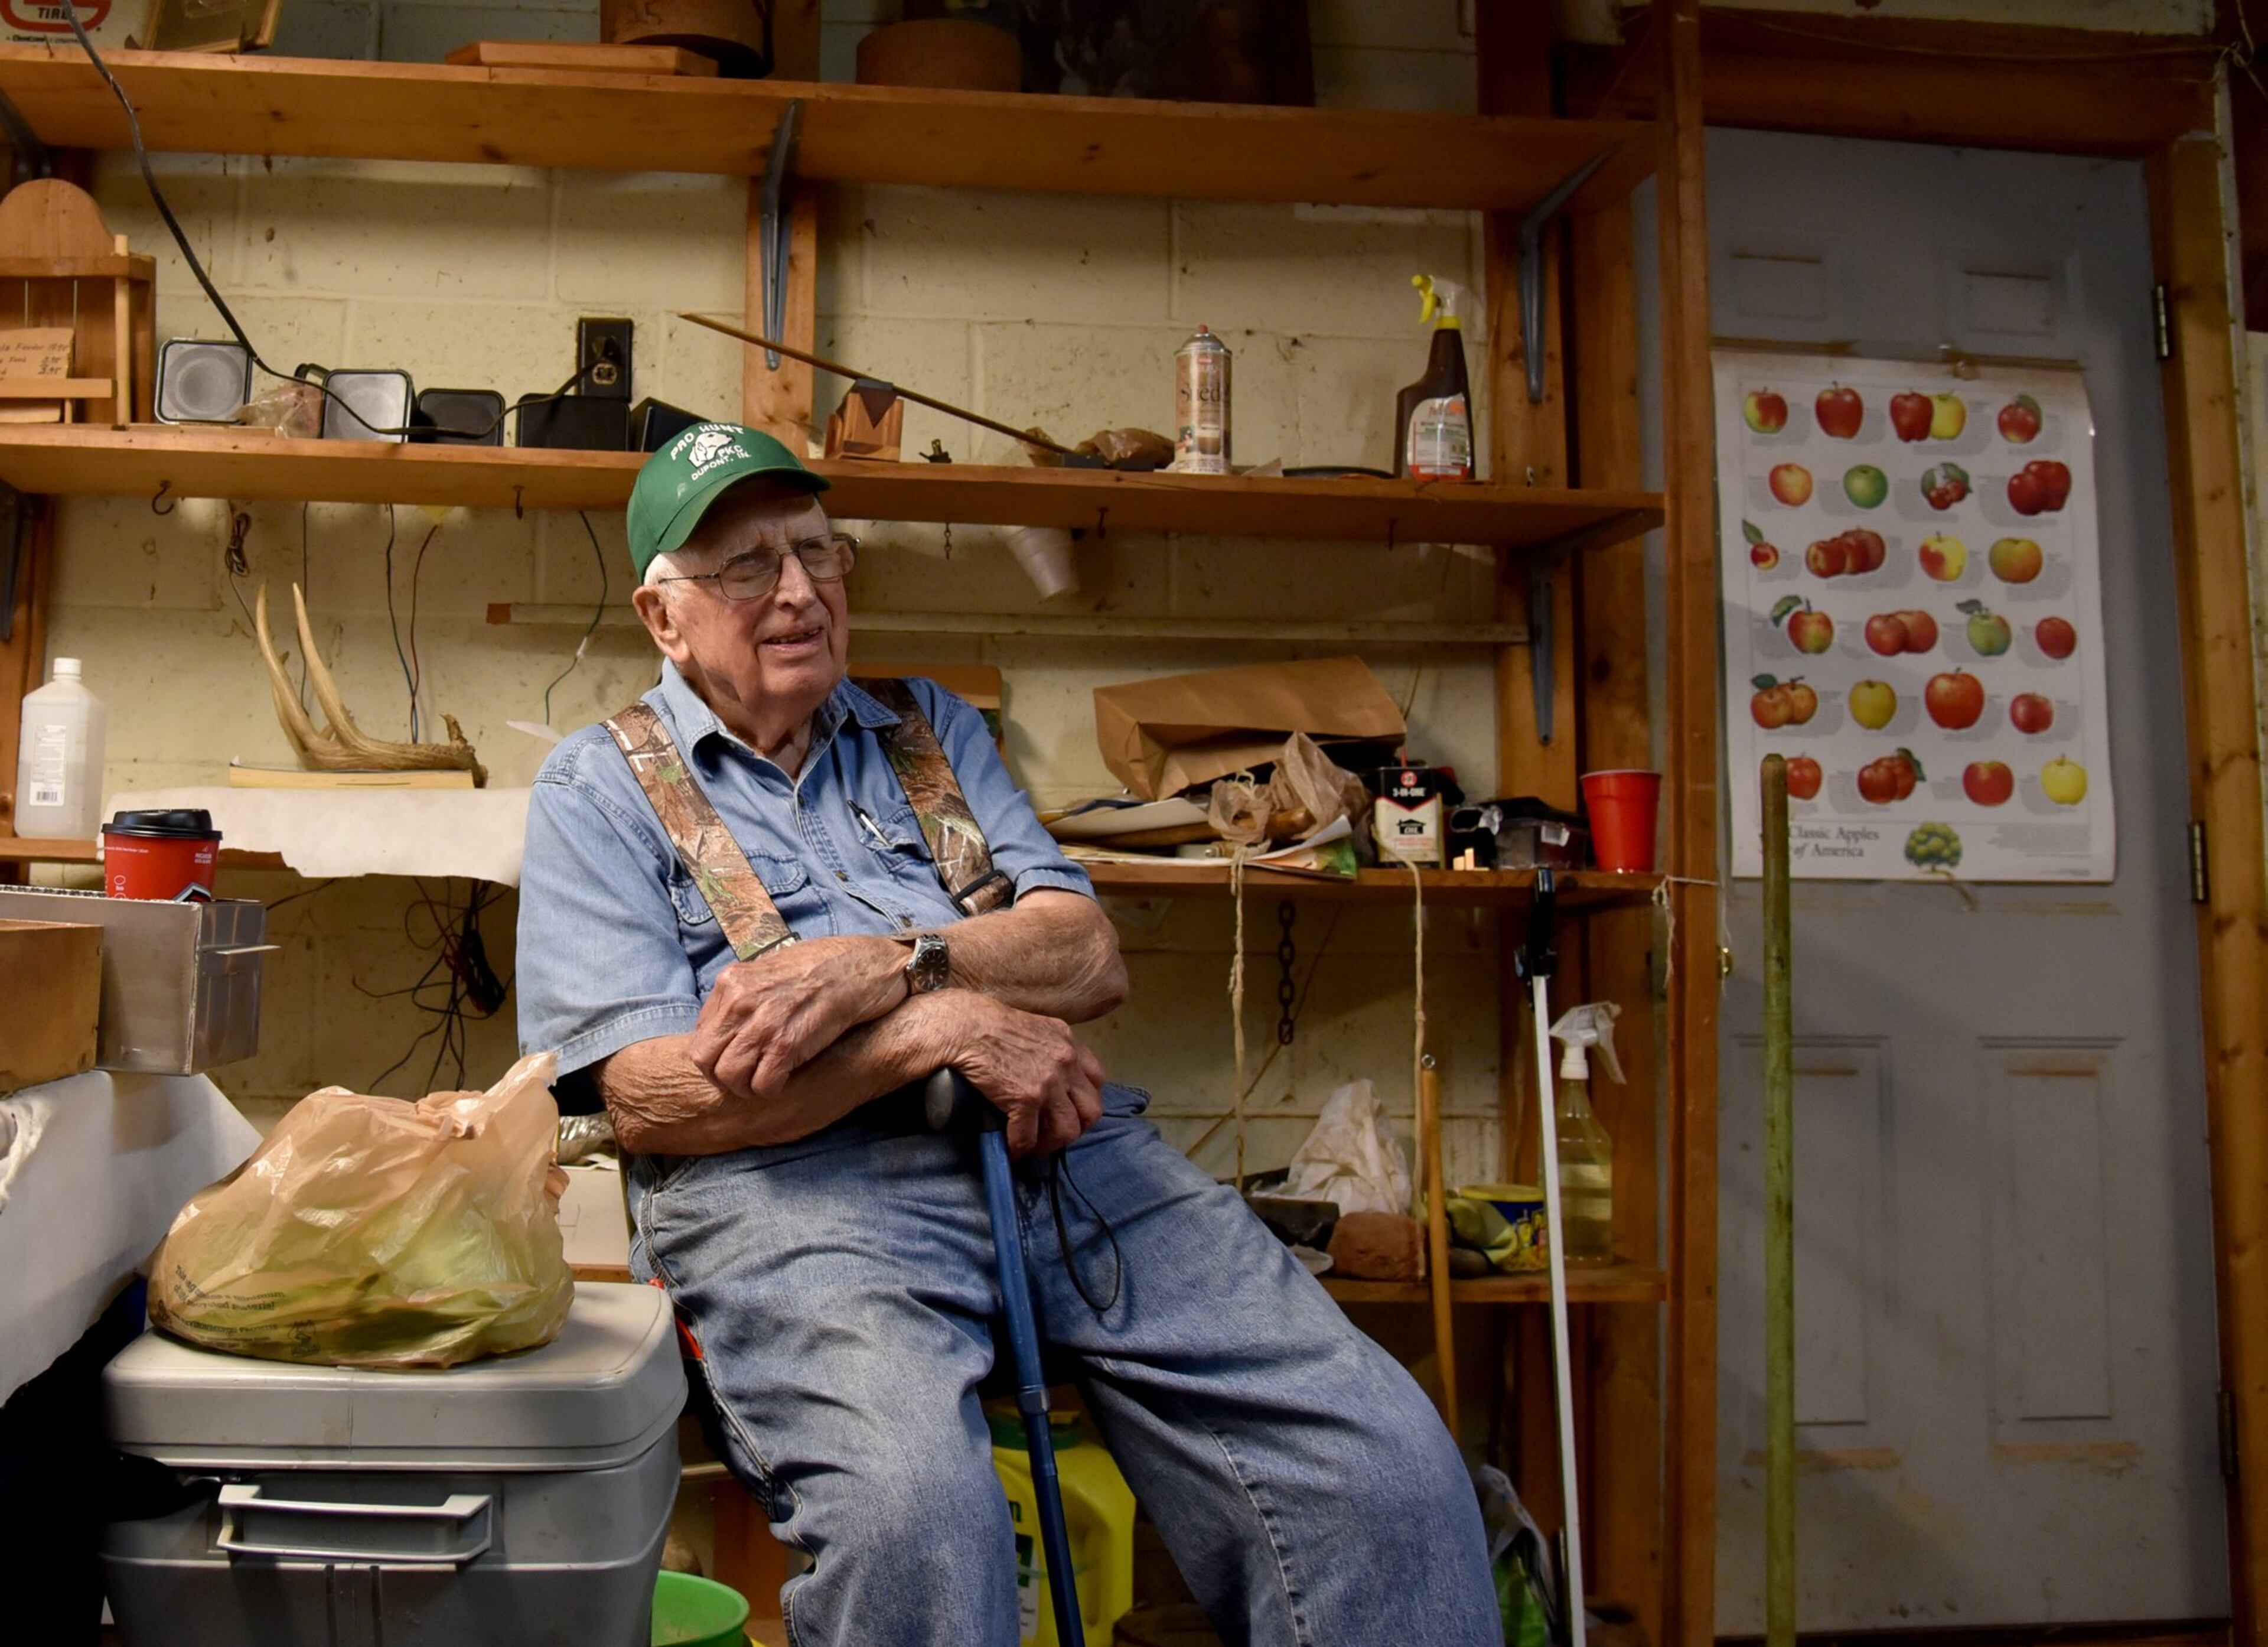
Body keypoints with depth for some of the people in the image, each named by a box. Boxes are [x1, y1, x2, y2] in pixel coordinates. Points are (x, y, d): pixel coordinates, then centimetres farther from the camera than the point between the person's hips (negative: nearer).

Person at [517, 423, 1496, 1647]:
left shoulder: (929, 728, 25)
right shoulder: (597, 790, 13)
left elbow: (1090, 956, 10)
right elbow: (651, 1098, -2)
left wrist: (881, 966, -9)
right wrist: (945, 1027, -11)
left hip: (1060, 1144, 4)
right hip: (789, 1180, -3)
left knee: (1387, 1457, -16)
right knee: (911, 1507, -36)